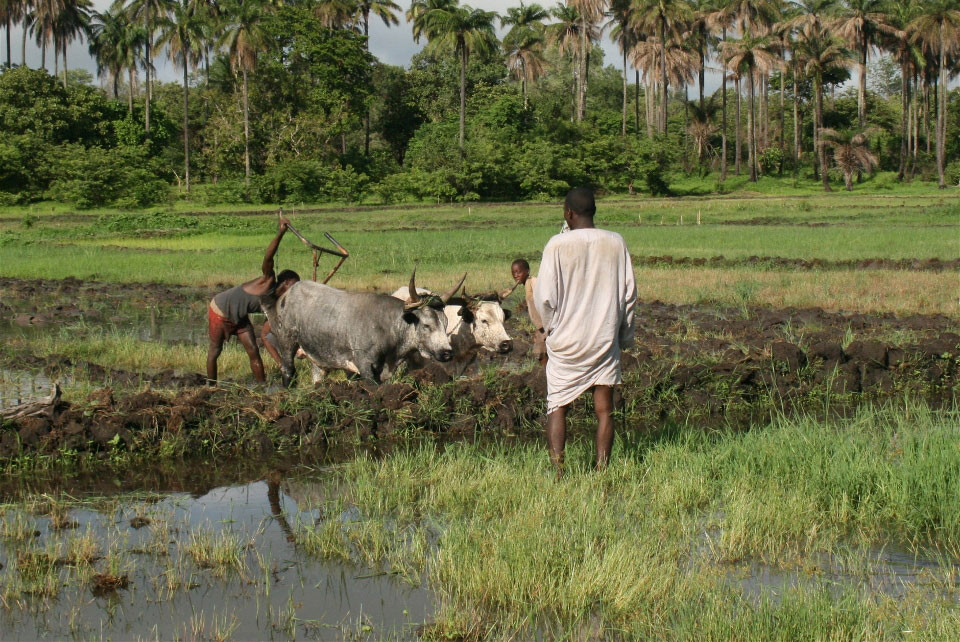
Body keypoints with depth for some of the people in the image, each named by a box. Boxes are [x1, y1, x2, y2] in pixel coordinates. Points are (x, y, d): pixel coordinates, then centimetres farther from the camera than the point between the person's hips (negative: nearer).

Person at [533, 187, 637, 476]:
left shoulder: (557, 245, -10)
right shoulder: (616, 243, -1)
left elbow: (544, 297, -10)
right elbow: (629, 294, 4)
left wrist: (551, 328, 8)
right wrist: (625, 336, 14)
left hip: (565, 343, -2)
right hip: (605, 341, 2)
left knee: (557, 407, 7)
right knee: (604, 410, 7)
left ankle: (558, 473, -1)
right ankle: (602, 471, 4)